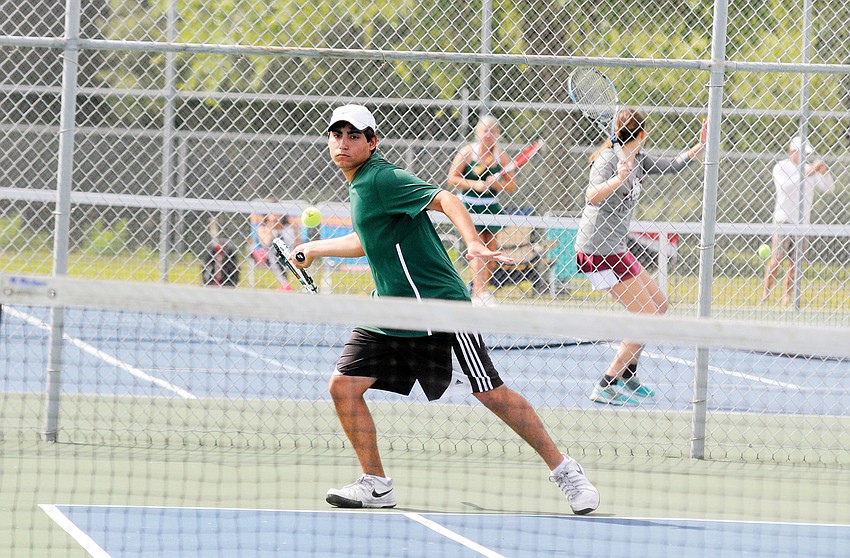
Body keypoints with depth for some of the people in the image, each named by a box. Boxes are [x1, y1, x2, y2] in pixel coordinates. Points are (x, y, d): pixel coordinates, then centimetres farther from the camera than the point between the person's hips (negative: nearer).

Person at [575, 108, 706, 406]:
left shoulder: (638, 159, 9)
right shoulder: (609, 158, -16)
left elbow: (673, 165, 21)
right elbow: (592, 196, -32)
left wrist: (700, 146, 7)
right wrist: (619, 178, -48)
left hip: (614, 248, 10)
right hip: (598, 250, -10)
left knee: (659, 303, 18)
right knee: (648, 315, -10)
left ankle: (627, 376, 24)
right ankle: (607, 386, -10)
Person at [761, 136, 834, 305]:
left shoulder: (809, 169, 11)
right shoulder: (781, 167, -2)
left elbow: (828, 188, 8)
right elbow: (784, 186, -21)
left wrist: (824, 171, -9)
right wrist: (805, 174, -26)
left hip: (802, 221, 4)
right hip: (784, 220, -4)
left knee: (794, 261, 3)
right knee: (777, 258, -8)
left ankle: (788, 295, 8)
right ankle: (766, 292, 1)